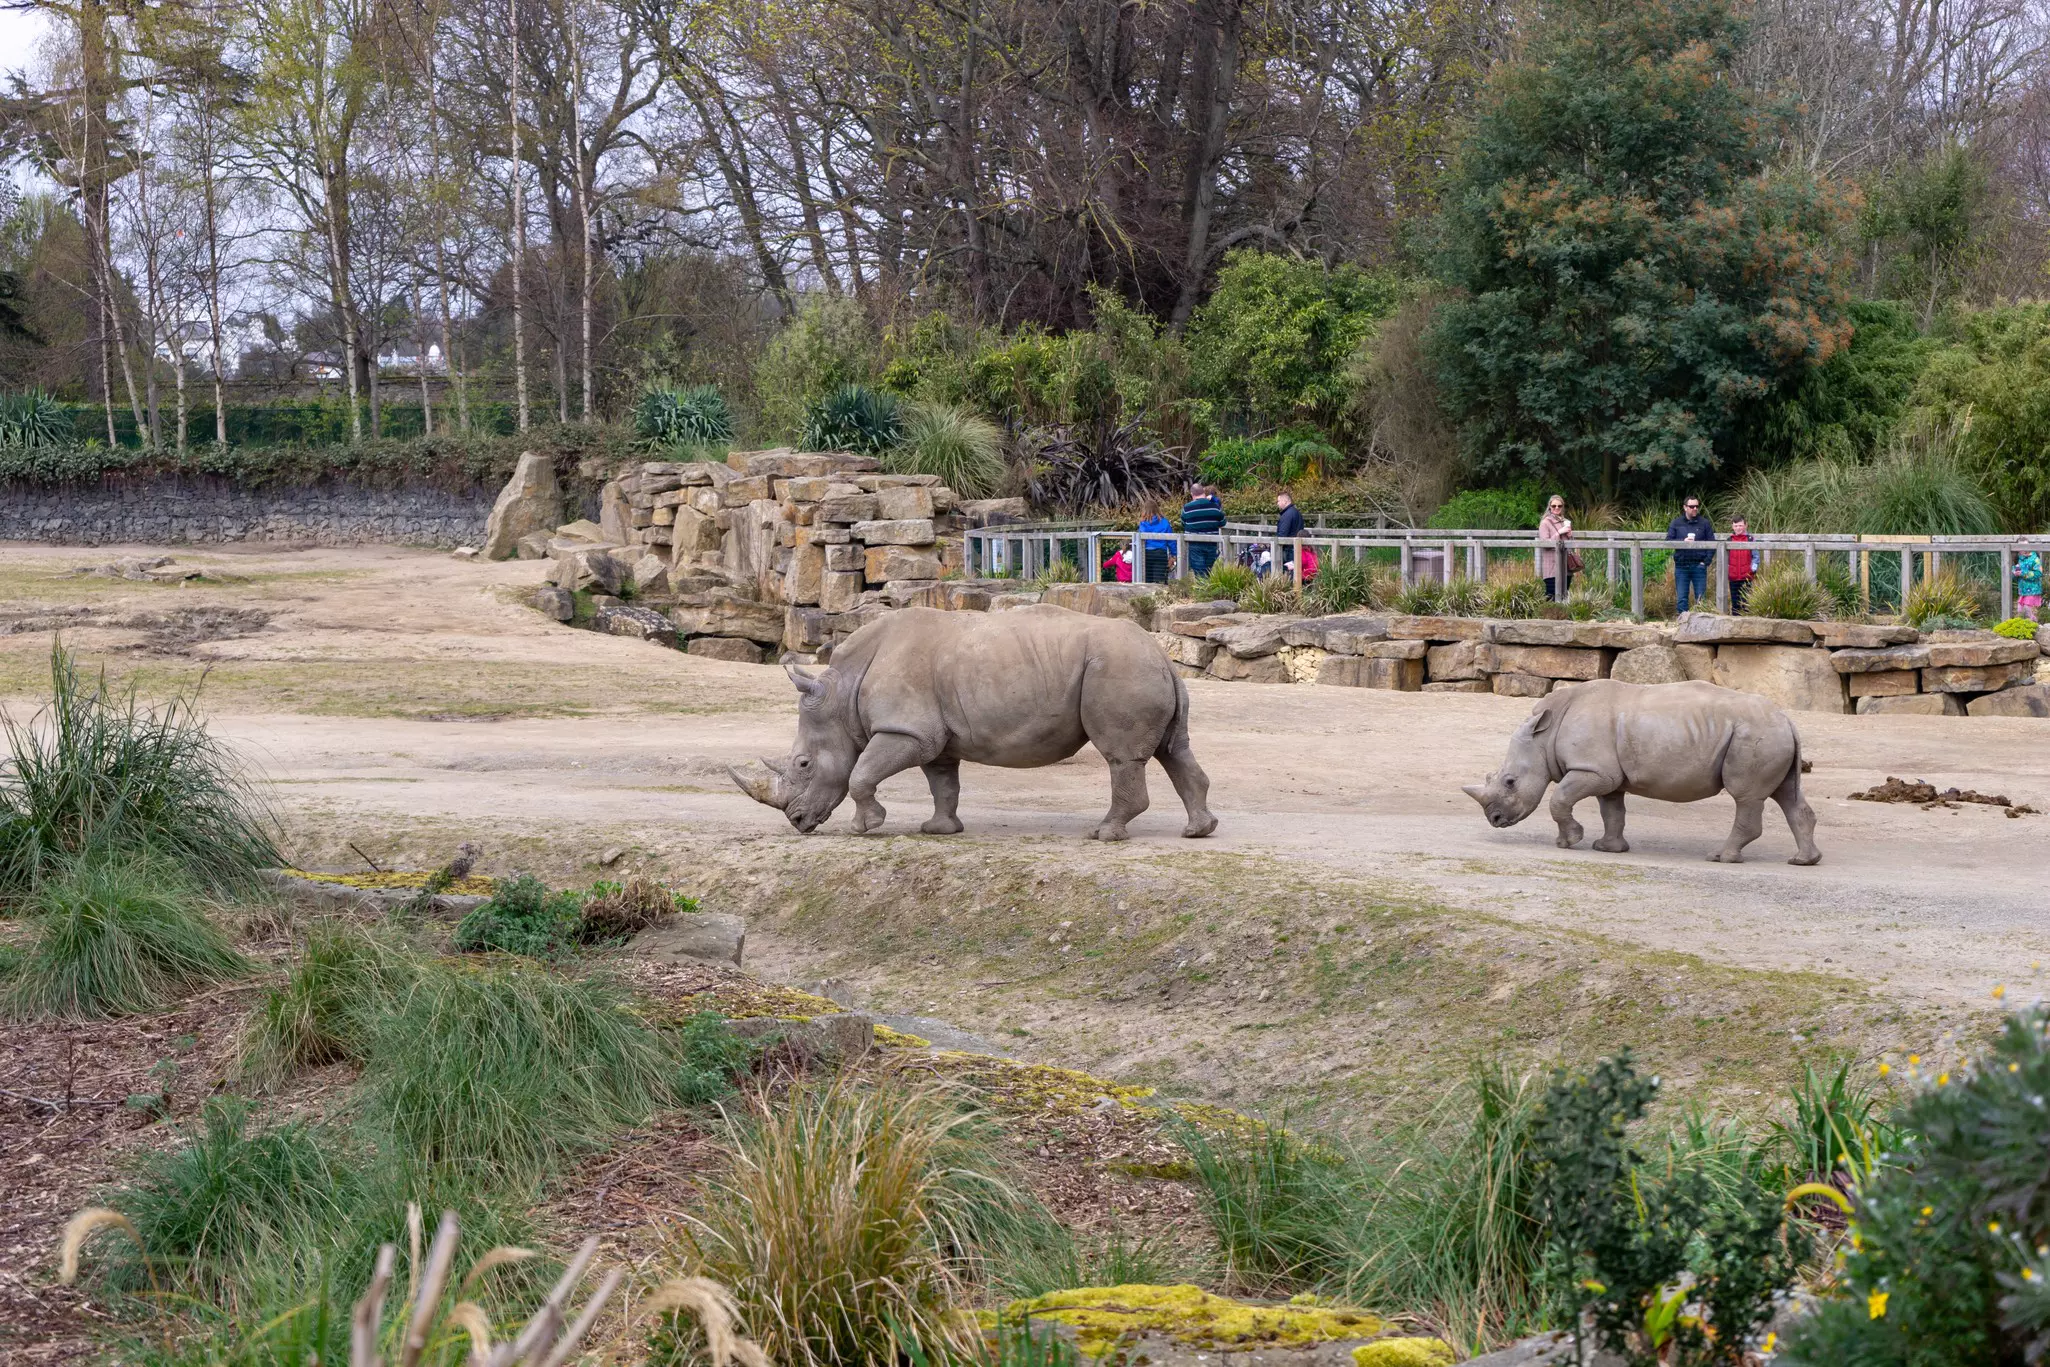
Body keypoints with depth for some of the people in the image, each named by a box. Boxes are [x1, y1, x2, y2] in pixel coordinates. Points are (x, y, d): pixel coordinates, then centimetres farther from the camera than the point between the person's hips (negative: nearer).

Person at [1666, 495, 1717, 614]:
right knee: (1681, 599, 2)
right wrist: (1683, 541, -15)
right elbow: (1668, 541, 2)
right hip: (1681, 566, 1)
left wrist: (1706, 561, -7)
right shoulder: (1676, 523, 7)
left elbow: (1712, 543, 3)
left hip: (1699, 565, -1)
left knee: (1701, 599, 2)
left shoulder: (1705, 523, 5)